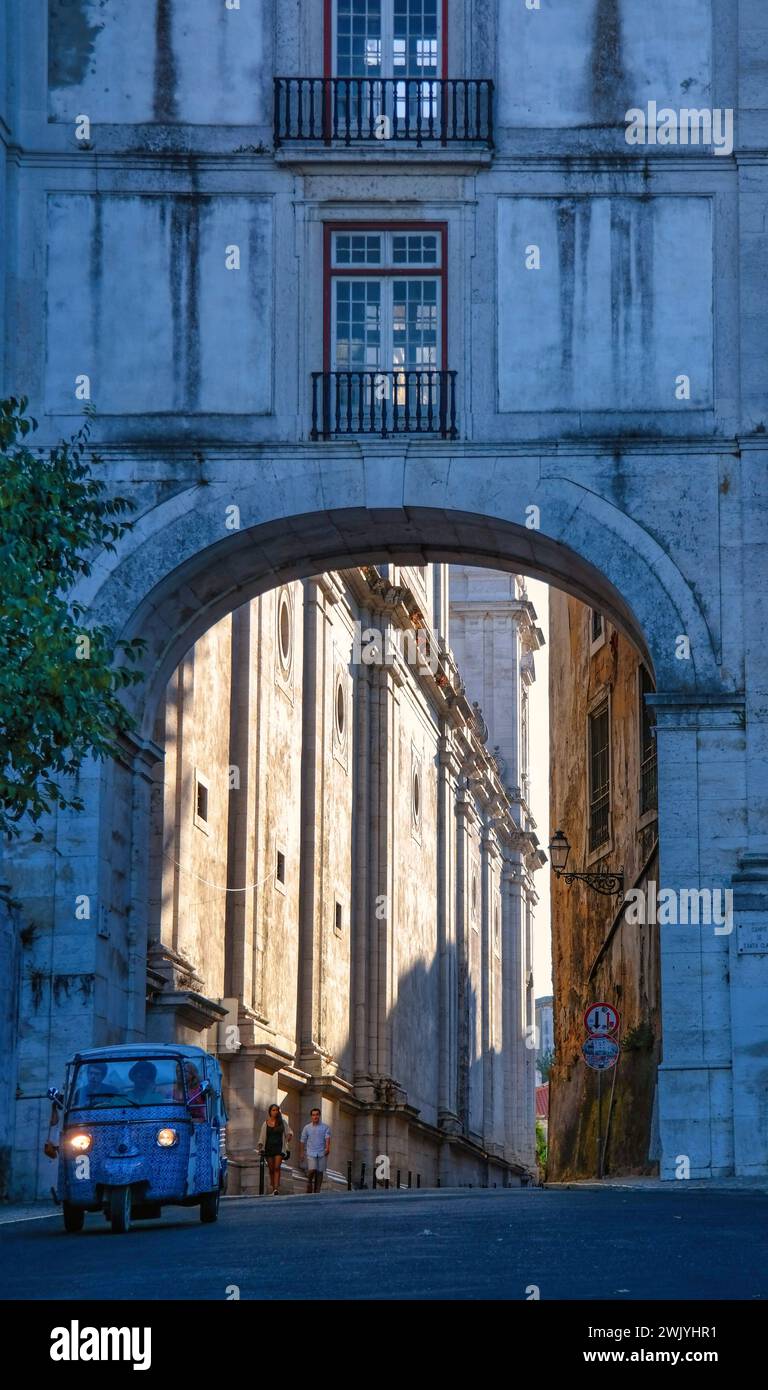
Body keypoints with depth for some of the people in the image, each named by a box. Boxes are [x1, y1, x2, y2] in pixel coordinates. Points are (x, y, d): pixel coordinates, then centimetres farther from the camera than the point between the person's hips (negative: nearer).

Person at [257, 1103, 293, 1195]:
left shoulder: (282, 1122, 7)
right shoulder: (266, 1123, 7)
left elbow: (289, 1131, 16)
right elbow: (262, 1136, 7)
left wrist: (290, 1135, -5)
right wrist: (260, 1146, -6)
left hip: (279, 1147, -2)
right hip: (269, 1148, 2)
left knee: (277, 1168, -15)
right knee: (271, 1169, 3)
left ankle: (276, 1189, -25)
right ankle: (273, 1189, 11)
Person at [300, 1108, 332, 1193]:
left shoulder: (325, 1127, 4)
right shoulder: (307, 1128, 7)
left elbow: (327, 1138, -9)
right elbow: (302, 1141, 12)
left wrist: (327, 1148, -26)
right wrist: (301, 1153, 11)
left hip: (322, 1153, 1)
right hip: (311, 1153, -1)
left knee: (319, 1173, 2)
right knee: (312, 1170, -15)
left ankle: (317, 1192, 11)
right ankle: (309, 1190, 5)